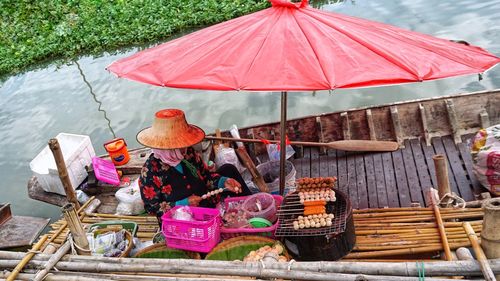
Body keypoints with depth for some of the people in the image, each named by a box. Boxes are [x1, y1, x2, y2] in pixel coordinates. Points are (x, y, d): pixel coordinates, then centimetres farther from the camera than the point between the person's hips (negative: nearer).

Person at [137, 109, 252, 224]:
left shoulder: (188, 153, -6)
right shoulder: (150, 171, -22)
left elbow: (206, 175, 6)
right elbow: (151, 207, -16)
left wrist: (223, 181, -14)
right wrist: (184, 204, -24)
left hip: (206, 204, 7)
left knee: (228, 170, 4)